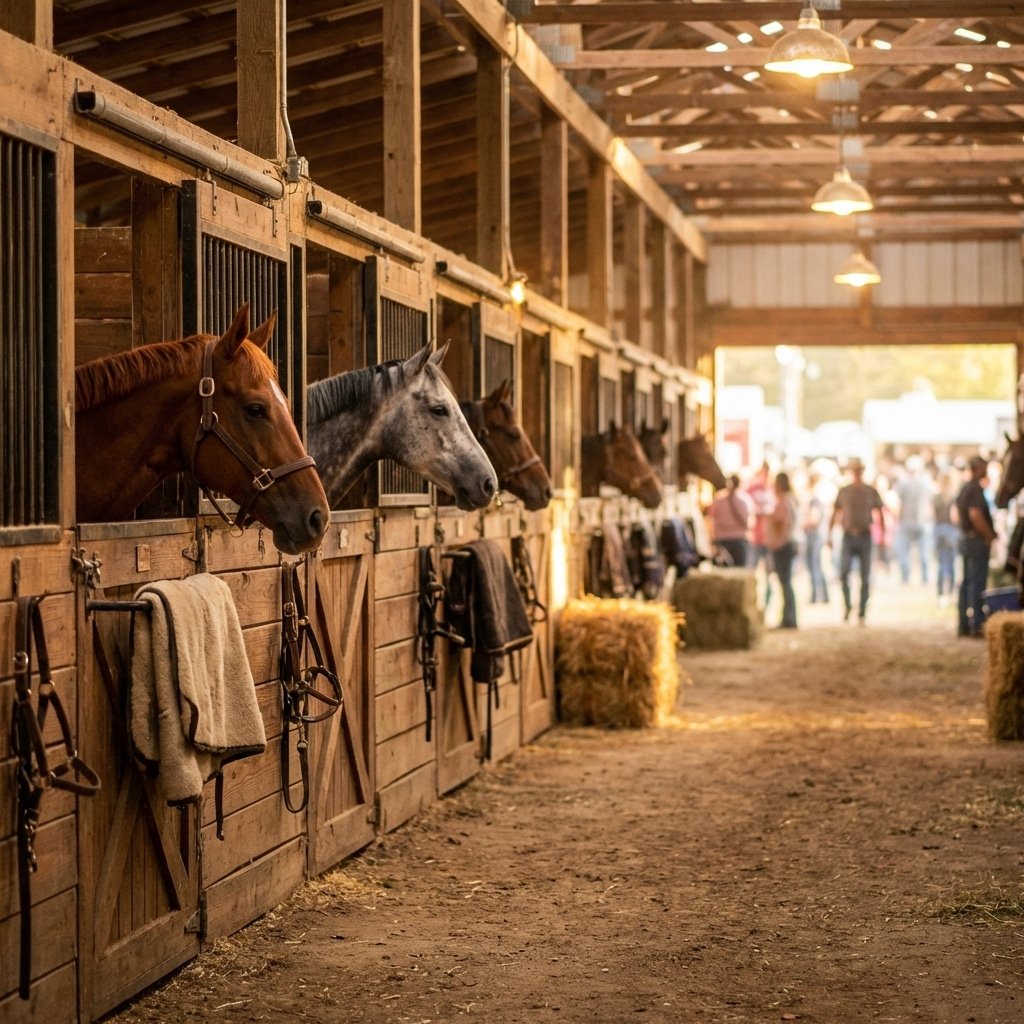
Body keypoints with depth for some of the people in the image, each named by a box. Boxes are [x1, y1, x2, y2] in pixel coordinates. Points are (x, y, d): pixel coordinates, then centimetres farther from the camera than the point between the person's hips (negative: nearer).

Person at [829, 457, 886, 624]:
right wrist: (829, 535, 6)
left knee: (865, 577, 1)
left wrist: (883, 536, 0)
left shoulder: (871, 492, 4)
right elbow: (835, 514, 10)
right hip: (848, 537, 0)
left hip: (864, 536, 0)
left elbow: (880, 514, 8)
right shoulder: (843, 491, 6)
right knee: (844, 573, -14)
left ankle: (862, 612, 9)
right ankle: (847, 605, 5)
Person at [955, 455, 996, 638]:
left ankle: (963, 625, 13)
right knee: (977, 584, -8)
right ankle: (976, 626, -8)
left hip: (965, 539, 10)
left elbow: (958, 514, 22)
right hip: (977, 540, -10)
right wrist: (989, 535, -16)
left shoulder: (964, 489, 15)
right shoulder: (976, 489, -16)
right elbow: (975, 515, -27)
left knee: (966, 582, 11)